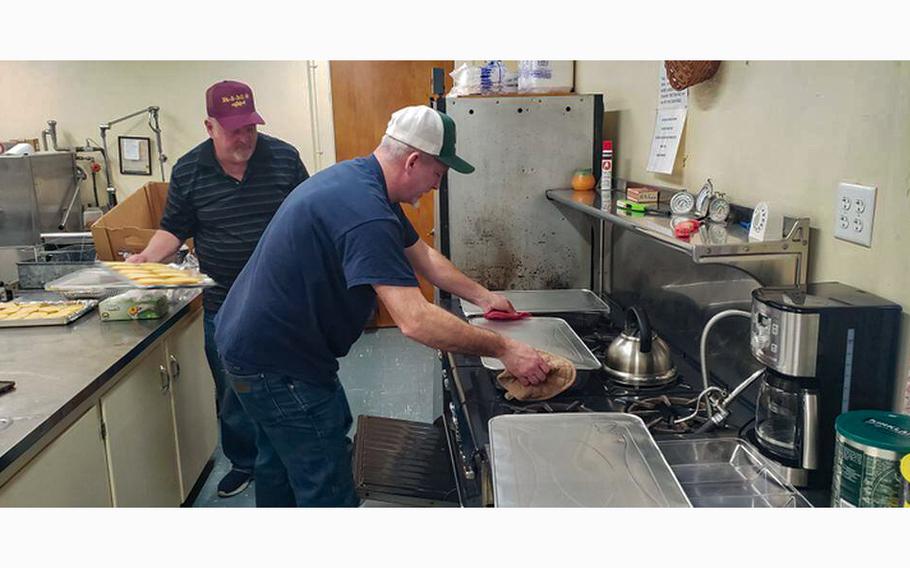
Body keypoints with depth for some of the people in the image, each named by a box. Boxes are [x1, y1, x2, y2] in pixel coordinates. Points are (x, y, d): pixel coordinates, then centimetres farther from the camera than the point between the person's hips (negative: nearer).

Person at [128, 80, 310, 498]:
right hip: (223, 307, 1)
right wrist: (148, 256, -12)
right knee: (231, 394, 14)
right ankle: (243, 463, 35)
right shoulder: (188, 171, -2)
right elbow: (174, 229, 6)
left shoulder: (283, 158, -5)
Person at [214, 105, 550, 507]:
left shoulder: (360, 179, 4)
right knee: (330, 491, -1)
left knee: (281, 461, 29)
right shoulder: (365, 211, -31)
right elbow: (415, 320, -35)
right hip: (276, 363, -11)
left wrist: (482, 297, 15)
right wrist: (503, 349, -26)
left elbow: (424, 257, 15)